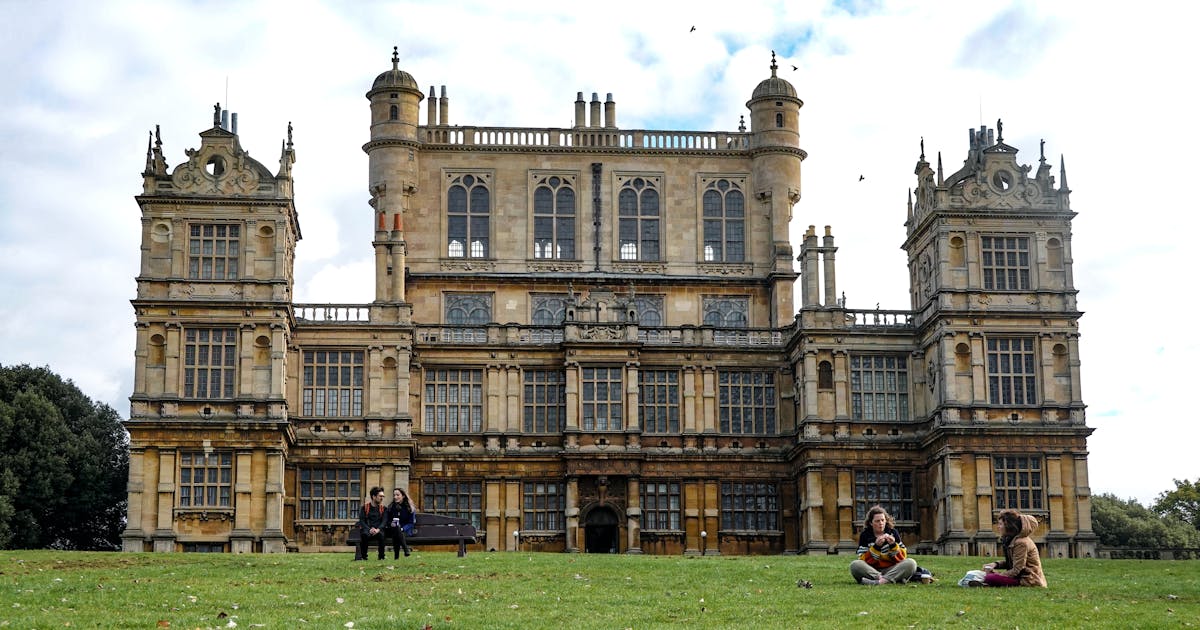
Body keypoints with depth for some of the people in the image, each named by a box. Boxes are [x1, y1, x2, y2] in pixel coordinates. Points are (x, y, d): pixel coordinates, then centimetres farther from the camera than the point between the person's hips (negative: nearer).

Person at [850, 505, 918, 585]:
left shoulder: (893, 533, 7)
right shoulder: (865, 535, 2)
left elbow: (902, 557, 4)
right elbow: (863, 560, -8)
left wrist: (893, 545, -13)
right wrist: (876, 546, -20)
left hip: (892, 570, 1)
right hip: (871, 571, -1)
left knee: (911, 563, -24)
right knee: (855, 565, -31)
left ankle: (882, 581, -39)